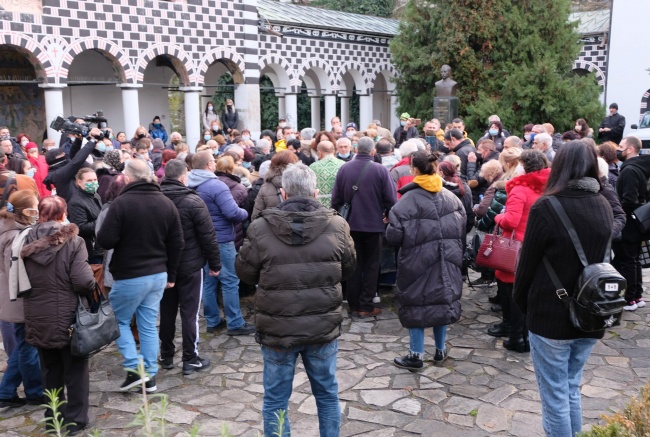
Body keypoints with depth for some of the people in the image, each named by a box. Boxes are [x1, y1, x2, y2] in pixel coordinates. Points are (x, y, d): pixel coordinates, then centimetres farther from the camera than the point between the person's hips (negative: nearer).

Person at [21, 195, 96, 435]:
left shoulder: (27, 243, 2)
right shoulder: (72, 241, -14)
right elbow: (83, 281, -19)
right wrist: (92, 288, 1)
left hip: (37, 319, 5)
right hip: (68, 318, -4)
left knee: (50, 370, 18)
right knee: (75, 369, 10)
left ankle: (53, 417, 28)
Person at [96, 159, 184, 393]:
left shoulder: (122, 202, -15)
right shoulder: (167, 203, 2)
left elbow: (105, 240, -17)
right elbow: (177, 243, 6)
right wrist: (170, 274, 14)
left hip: (129, 276, -5)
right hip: (158, 275, 5)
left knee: (120, 321, 13)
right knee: (149, 325, 13)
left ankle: (134, 368, 4)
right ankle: (150, 375, 17)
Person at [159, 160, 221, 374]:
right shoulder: (193, 201, -16)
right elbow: (208, 236, -14)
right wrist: (215, 263, -4)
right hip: (189, 265, -5)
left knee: (167, 311, 15)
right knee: (189, 312, 2)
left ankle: (166, 356, 25)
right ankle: (190, 359, 8)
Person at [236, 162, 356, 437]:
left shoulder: (261, 229, -13)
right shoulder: (337, 226, -8)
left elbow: (245, 273, 1)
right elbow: (348, 270, 8)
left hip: (277, 329, -1)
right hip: (324, 326, 2)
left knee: (275, 400, 13)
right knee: (327, 393, 20)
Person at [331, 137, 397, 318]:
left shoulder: (344, 169, -4)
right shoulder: (380, 170, -12)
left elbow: (336, 198, 0)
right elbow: (391, 198, -10)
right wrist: (387, 215, 8)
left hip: (350, 224, 3)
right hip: (373, 225, -3)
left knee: (354, 264, 13)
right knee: (371, 266, 8)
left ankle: (353, 305, 17)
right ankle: (366, 306, 9)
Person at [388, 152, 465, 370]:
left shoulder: (409, 199, -15)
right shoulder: (451, 197, 3)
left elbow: (394, 235, -16)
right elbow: (462, 228, 8)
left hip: (418, 262, -5)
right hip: (447, 260, 5)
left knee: (417, 304, 5)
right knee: (443, 299, 15)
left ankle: (416, 355, 10)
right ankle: (440, 350, 27)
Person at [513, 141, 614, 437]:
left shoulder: (546, 208, -17)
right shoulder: (603, 207, 2)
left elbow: (528, 263, -11)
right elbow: (602, 257, 13)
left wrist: (522, 304, 4)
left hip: (551, 315, -6)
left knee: (554, 396, 7)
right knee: (571, 390, 20)